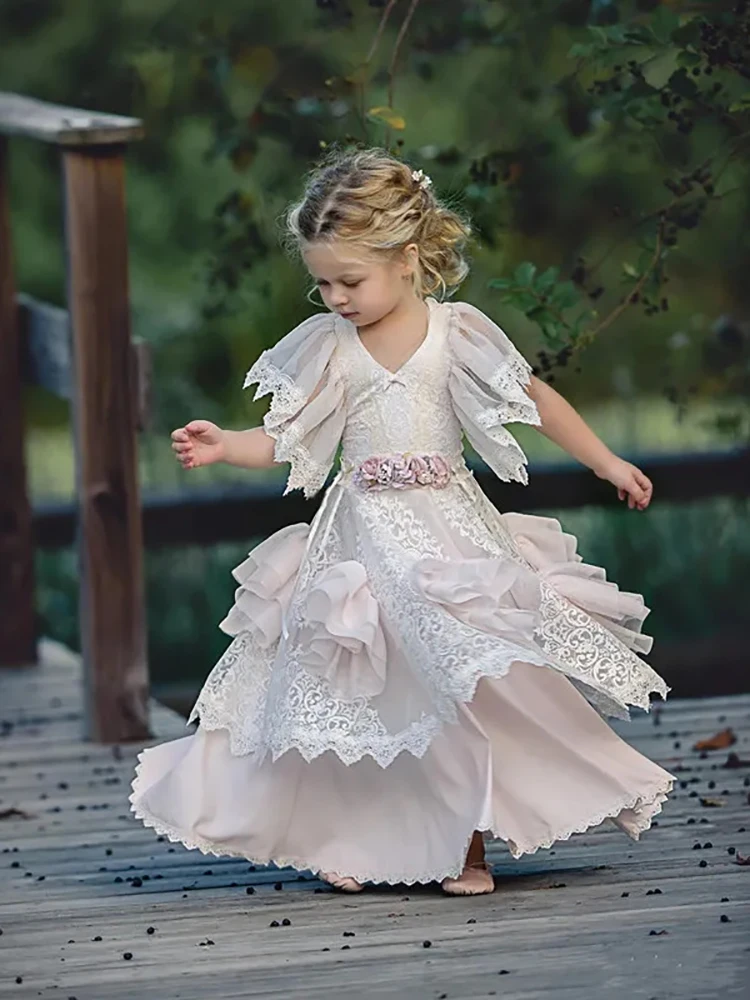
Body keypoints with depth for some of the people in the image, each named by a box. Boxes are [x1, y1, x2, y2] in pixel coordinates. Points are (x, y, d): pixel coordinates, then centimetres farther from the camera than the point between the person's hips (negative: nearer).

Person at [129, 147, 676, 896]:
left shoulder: (457, 332, -4)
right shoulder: (326, 348, 0)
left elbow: (537, 400, 6)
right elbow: (285, 441, 1)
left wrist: (606, 463, 10)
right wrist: (224, 446, -17)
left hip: (448, 527, -1)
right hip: (364, 538, 1)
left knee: (469, 684, -7)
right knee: (358, 697, 1)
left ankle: (469, 843, 5)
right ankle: (350, 842, 14)